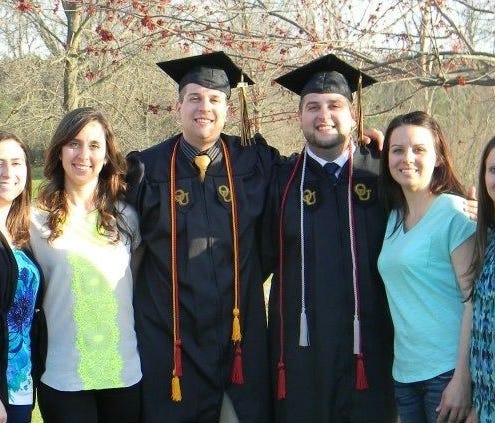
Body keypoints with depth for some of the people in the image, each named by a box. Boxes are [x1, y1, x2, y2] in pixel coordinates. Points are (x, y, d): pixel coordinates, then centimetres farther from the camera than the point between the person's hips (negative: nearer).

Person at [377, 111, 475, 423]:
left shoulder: (455, 212, -10)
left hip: (448, 371, -6)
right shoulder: (395, 216, 10)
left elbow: (475, 299, -13)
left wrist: (463, 379, -18)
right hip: (405, 372, 7)